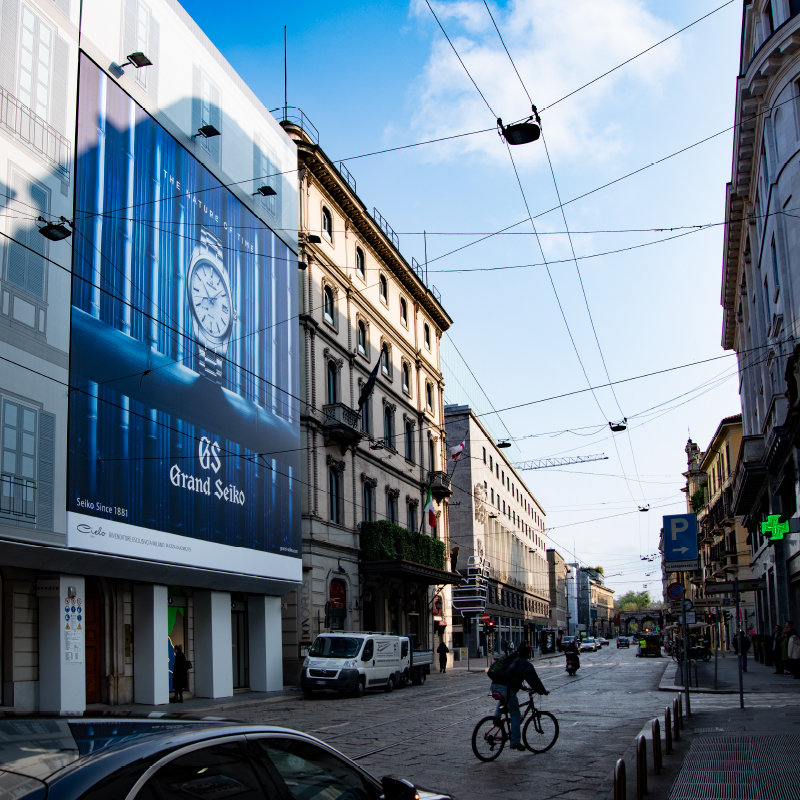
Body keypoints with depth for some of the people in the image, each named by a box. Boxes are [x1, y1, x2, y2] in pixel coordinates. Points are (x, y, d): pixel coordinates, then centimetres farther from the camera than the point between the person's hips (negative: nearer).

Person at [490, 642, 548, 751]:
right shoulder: (525, 664, 6)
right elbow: (533, 680, 5)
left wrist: (519, 686, 49)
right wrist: (543, 691, 18)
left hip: (495, 686, 6)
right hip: (507, 689, -6)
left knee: (502, 699, 39)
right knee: (515, 715, 7)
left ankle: (497, 715, 15)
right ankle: (515, 742, 8)